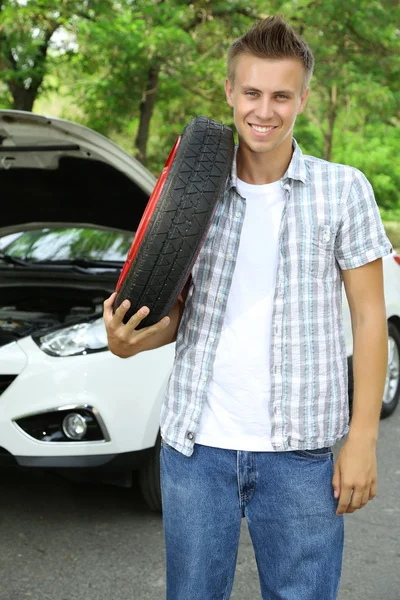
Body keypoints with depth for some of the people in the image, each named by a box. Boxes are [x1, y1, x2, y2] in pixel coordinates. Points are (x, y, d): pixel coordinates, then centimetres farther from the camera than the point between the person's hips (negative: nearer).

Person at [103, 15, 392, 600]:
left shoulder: (343, 190, -1)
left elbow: (369, 315, 0)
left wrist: (362, 439, -5)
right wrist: (130, 341, -10)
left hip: (299, 451, -2)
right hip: (195, 443, 2)